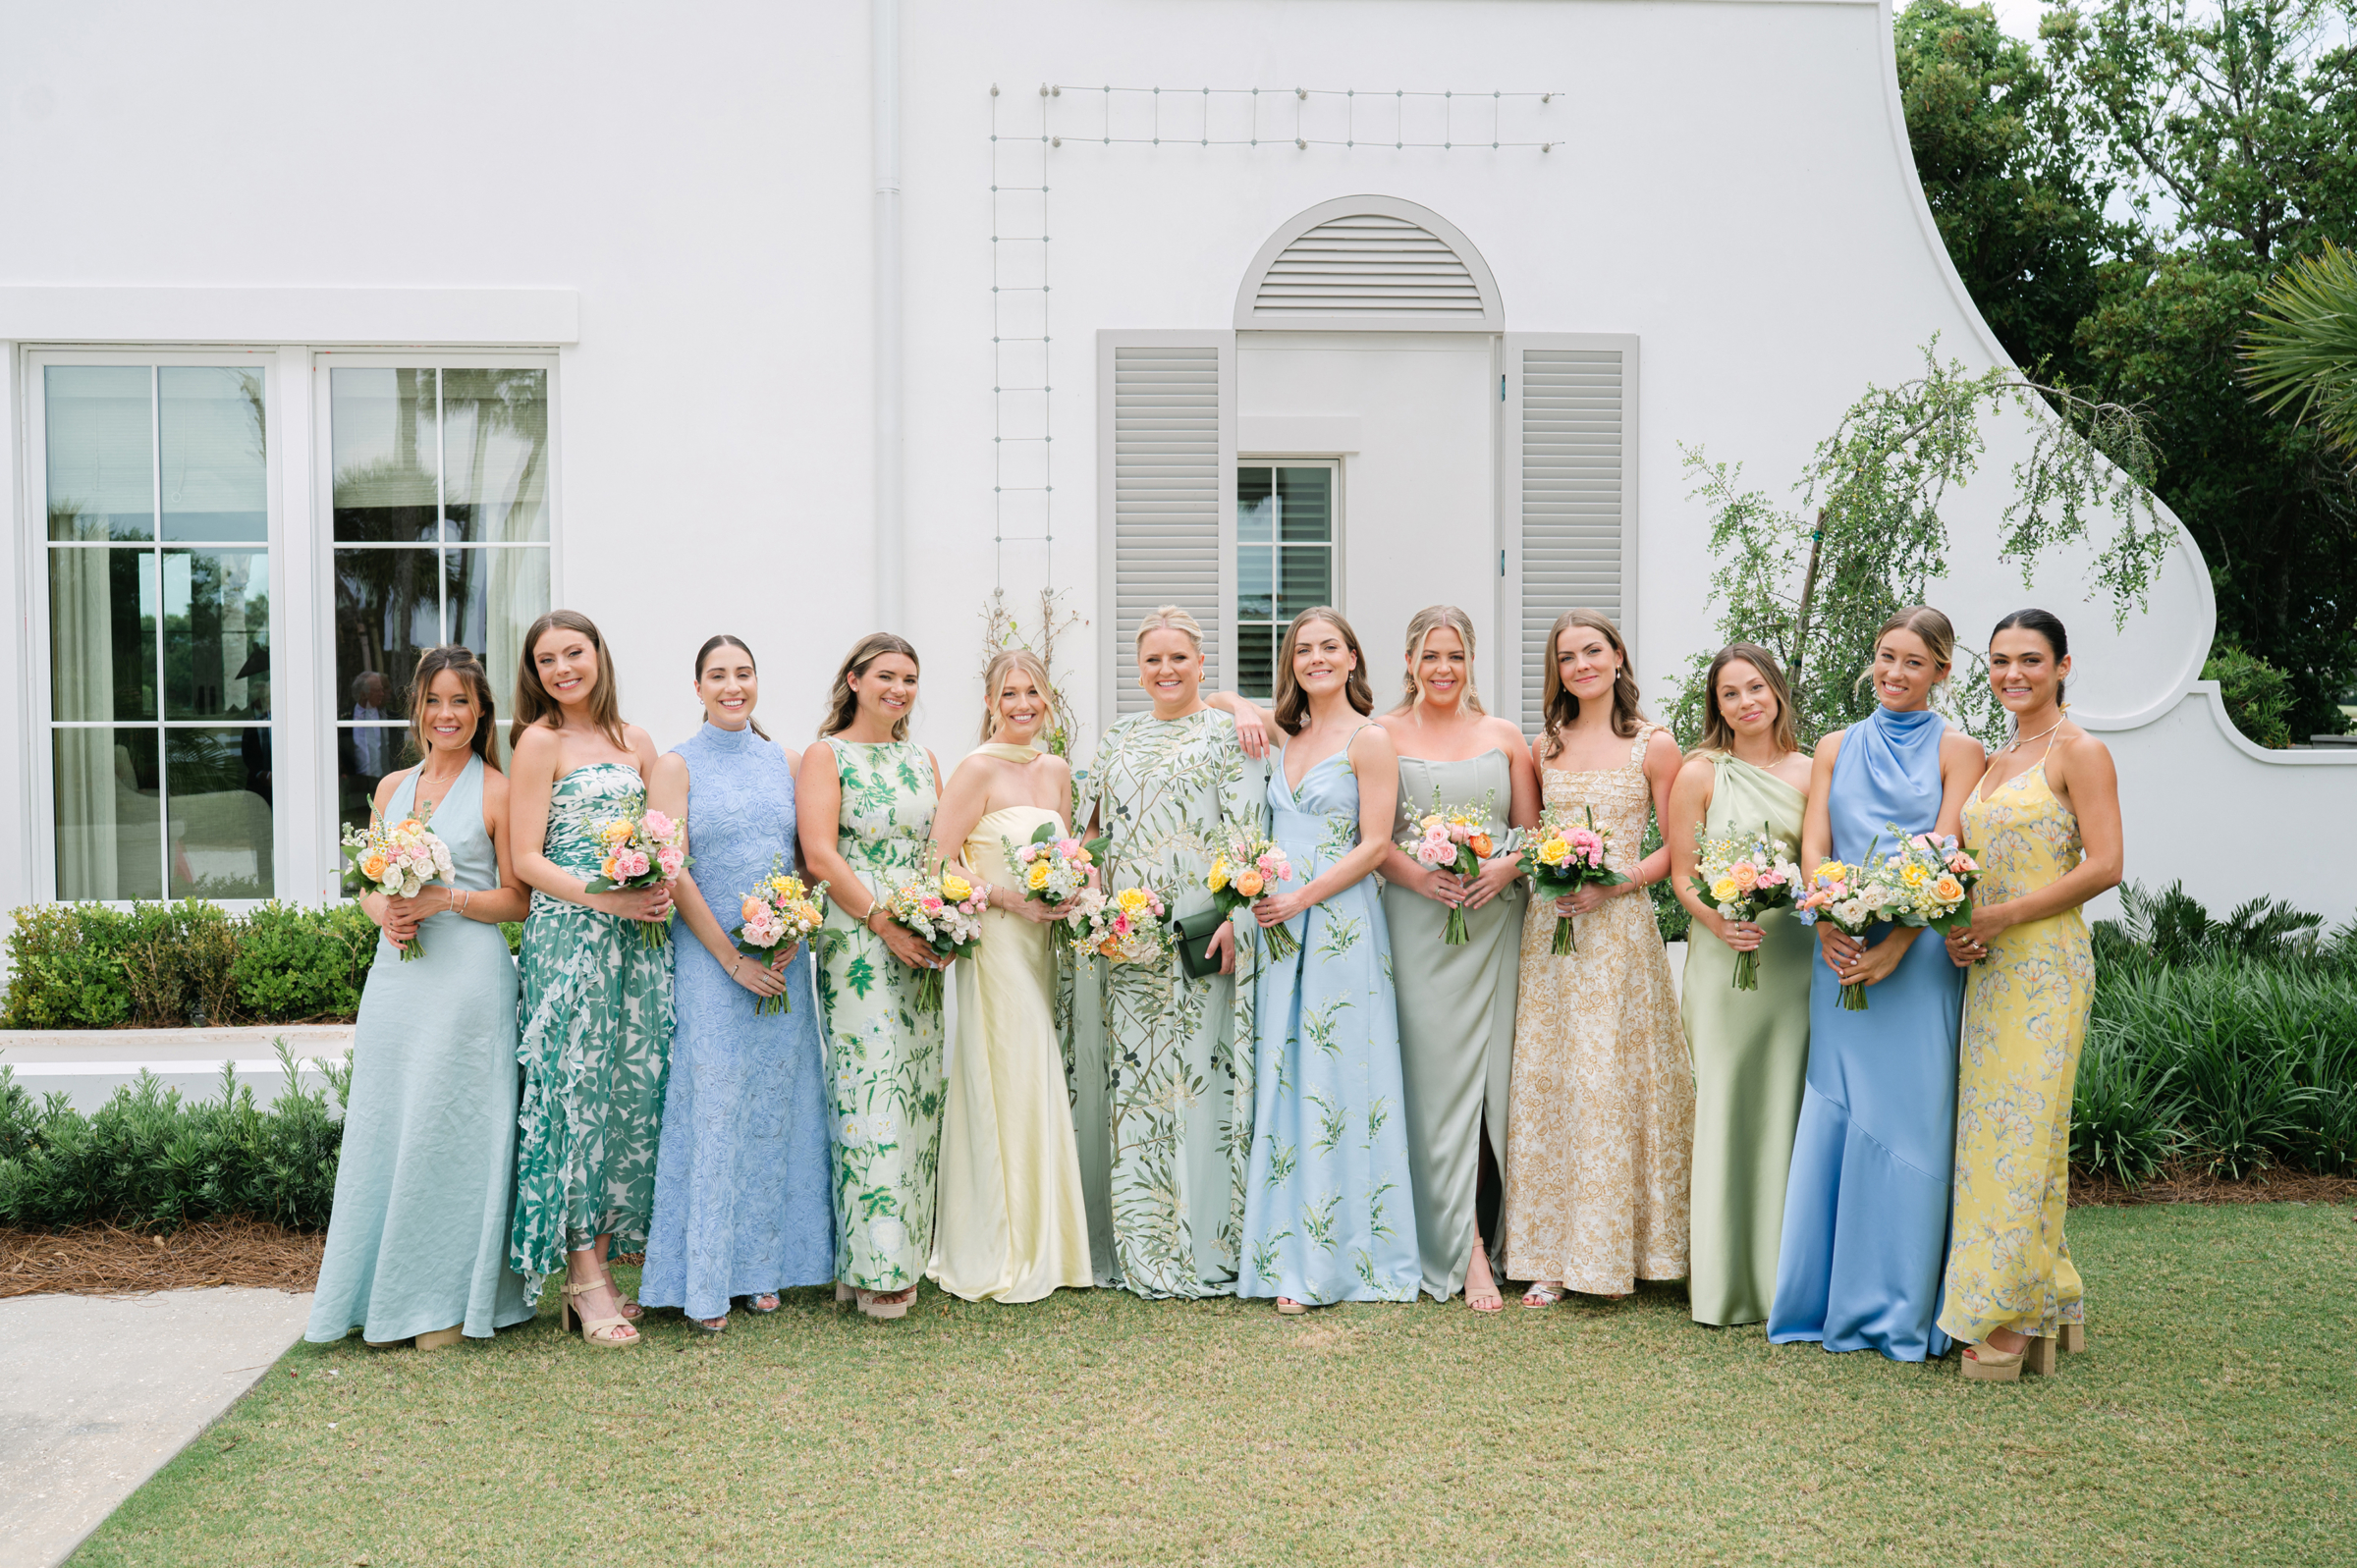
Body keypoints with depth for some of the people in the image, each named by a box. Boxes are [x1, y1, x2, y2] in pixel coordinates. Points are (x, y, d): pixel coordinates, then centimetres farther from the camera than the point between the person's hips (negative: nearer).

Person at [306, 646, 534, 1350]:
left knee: (450, 1129, -4)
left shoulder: (498, 791, -1)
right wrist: (385, 912, -3)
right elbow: (369, 886, 18)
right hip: (395, 973, 6)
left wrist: (445, 899, -15)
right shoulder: (392, 787, 15)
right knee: (386, 1128, 6)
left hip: (468, 975, -5)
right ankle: (388, 1298, 16)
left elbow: (520, 898, -2)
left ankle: (450, 1300, 7)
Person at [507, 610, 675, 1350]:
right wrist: (607, 899, -17)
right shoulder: (540, 742, -1)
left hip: (639, 938, 5)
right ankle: (583, 1279, 2)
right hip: (567, 935, -5)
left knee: (632, 1093, 4)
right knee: (577, 1091, -5)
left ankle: (601, 1261, 13)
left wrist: (662, 891, -1)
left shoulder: (635, 741, 15)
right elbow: (526, 858, -6)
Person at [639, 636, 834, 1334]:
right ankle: (705, 1281, 5)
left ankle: (761, 1267, 17)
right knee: (714, 1108, -5)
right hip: (708, 959, -4)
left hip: (783, 959, 4)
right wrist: (732, 957, -11)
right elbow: (672, 871, -7)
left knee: (776, 1109, 6)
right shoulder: (675, 764, -1)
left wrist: (794, 935, -6)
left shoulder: (786, 761, 10)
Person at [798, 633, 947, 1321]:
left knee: (918, 1093, 6)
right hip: (856, 944, -6)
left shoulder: (923, 761, 18)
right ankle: (873, 1265, -3)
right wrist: (883, 921, -16)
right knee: (870, 1090, -9)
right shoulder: (825, 755, 1)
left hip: (922, 945, 6)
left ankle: (907, 1251, 14)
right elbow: (819, 853, -9)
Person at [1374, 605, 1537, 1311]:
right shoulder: (1383, 735, 6)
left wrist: (1505, 867, -8)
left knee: (1491, 1072, 0)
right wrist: (1416, 875, -14)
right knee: (1437, 1074, -6)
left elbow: (1532, 833, 12)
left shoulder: (1505, 737, 13)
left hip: (1494, 922, 2)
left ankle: (1490, 1237, 11)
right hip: (1417, 923, -2)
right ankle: (1465, 1249, -4)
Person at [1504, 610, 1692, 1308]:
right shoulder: (1543, 747, 11)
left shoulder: (1653, 745, 1)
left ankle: (1616, 1249, 10)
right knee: (1546, 1082, 2)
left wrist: (1615, 883, -13)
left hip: (1620, 929, -3)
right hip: (1548, 928, 3)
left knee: (1612, 1082, -3)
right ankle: (1554, 1256, 9)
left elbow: (1678, 849, 0)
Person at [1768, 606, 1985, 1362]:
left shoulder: (1957, 751, 4)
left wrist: (1892, 947, -16)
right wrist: (1829, 925, -12)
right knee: (1833, 1119, 5)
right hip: (1839, 954, 3)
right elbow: (1812, 848, 6)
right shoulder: (1836, 749, 15)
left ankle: (1901, 1309, 9)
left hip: (1917, 957, -3)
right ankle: (1827, 1297, 14)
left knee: (1908, 1120, -1)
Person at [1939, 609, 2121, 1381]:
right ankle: (2047, 1302, 19)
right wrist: (1959, 929, 3)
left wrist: (2001, 917, -16)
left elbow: (2104, 866, -14)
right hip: (1988, 968, 8)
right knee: (1992, 1132, 8)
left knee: (2021, 1131, -5)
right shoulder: (1995, 760, 16)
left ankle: (2011, 1317, 3)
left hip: (2045, 966, -8)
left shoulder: (2077, 751, -7)